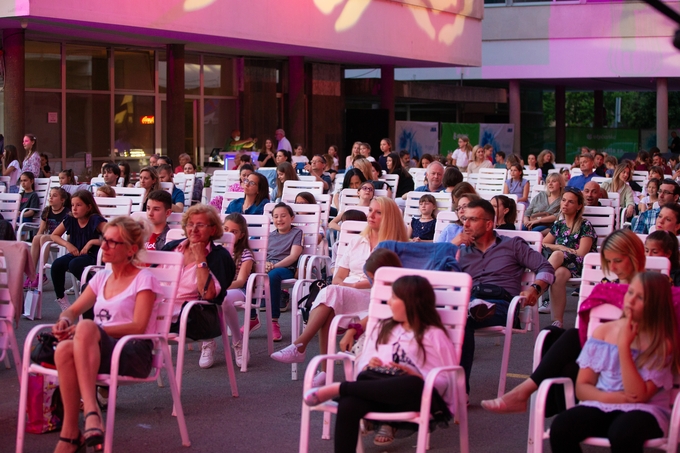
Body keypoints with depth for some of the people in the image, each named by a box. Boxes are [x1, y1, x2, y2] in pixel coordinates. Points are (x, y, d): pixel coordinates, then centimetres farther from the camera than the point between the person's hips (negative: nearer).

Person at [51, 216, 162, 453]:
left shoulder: (143, 278, 2)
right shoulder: (102, 277, 21)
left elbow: (137, 327, -9)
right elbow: (73, 310, 26)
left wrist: (86, 330, -17)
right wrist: (64, 321, -2)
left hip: (134, 355, -5)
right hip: (96, 352, 5)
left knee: (86, 328, -38)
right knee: (64, 349, -33)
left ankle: (91, 411, -44)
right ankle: (70, 433, -31)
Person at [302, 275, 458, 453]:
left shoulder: (434, 335, 10)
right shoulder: (384, 328, 29)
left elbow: (448, 382, 4)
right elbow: (363, 361, 25)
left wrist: (417, 376, -12)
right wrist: (369, 367, 1)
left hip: (413, 398, -4)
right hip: (378, 388, 4)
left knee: (413, 385, -43)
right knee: (348, 404, -34)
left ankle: (338, 388, -34)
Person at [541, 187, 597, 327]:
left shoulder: (585, 225, 4)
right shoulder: (558, 225, 19)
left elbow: (581, 253, -6)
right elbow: (541, 244, 15)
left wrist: (560, 250, -1)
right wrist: (559, 247, -2)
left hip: (581, 266, -4)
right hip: (561, 264, 4)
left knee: (557, 255, -37)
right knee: (559, 273, -37)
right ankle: (557, 321, -44)